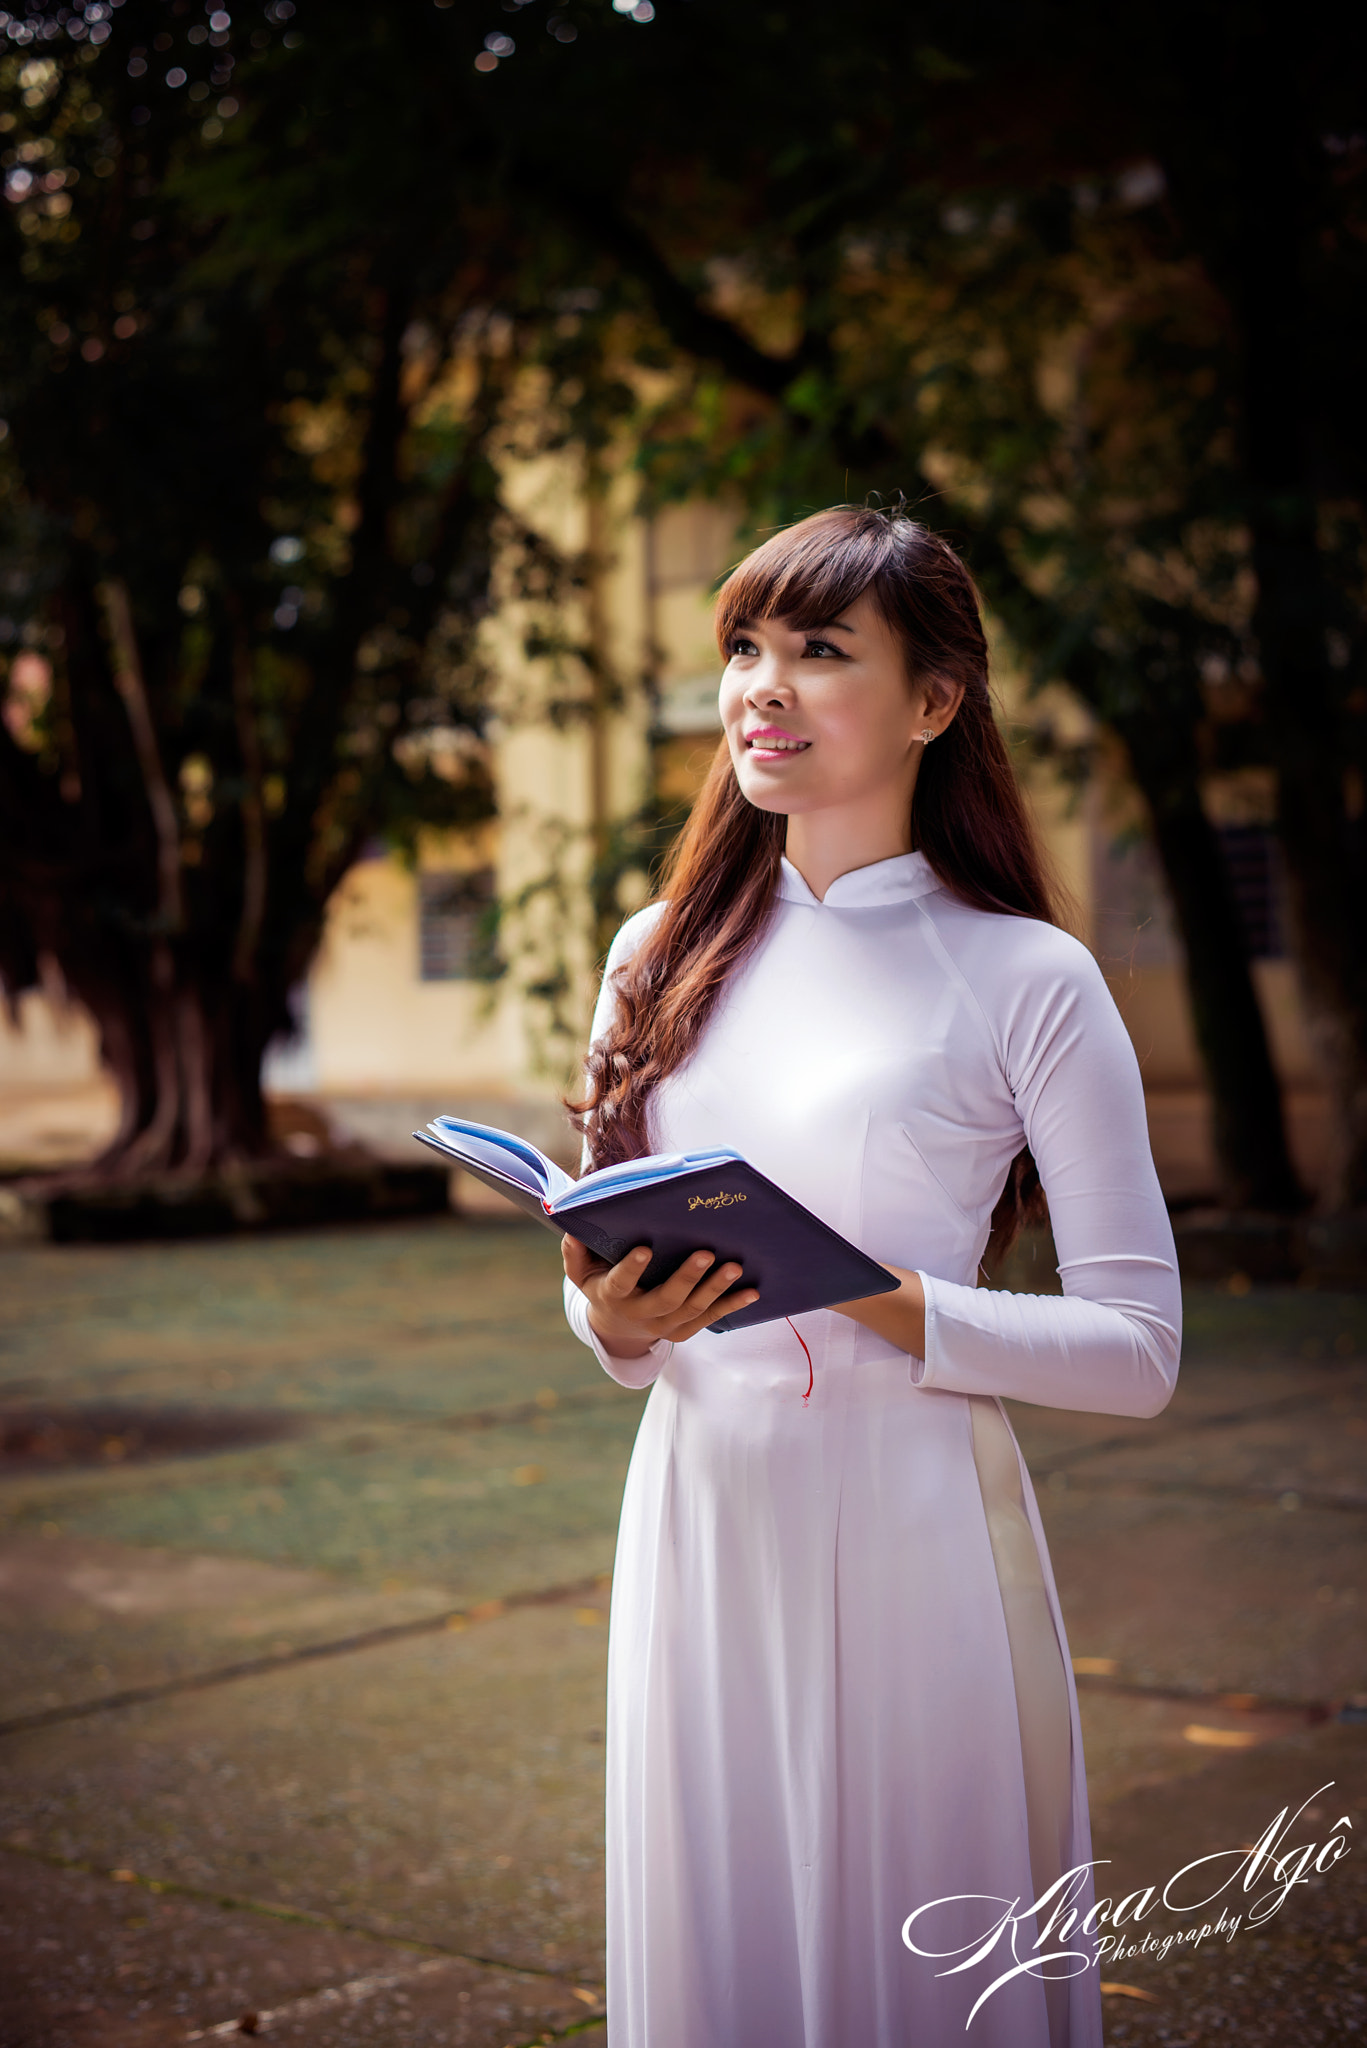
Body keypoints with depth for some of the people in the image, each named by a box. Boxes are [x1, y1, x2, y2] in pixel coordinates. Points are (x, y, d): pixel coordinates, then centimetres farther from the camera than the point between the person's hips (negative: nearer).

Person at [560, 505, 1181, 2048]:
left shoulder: (1026, 979, -5)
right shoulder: (664, 955, 9)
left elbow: (1137, 1350, -7)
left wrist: (880, 1304, -20)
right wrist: (614, 1318, -7)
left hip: (911, 1531, -4)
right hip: (699, 1521, 4)